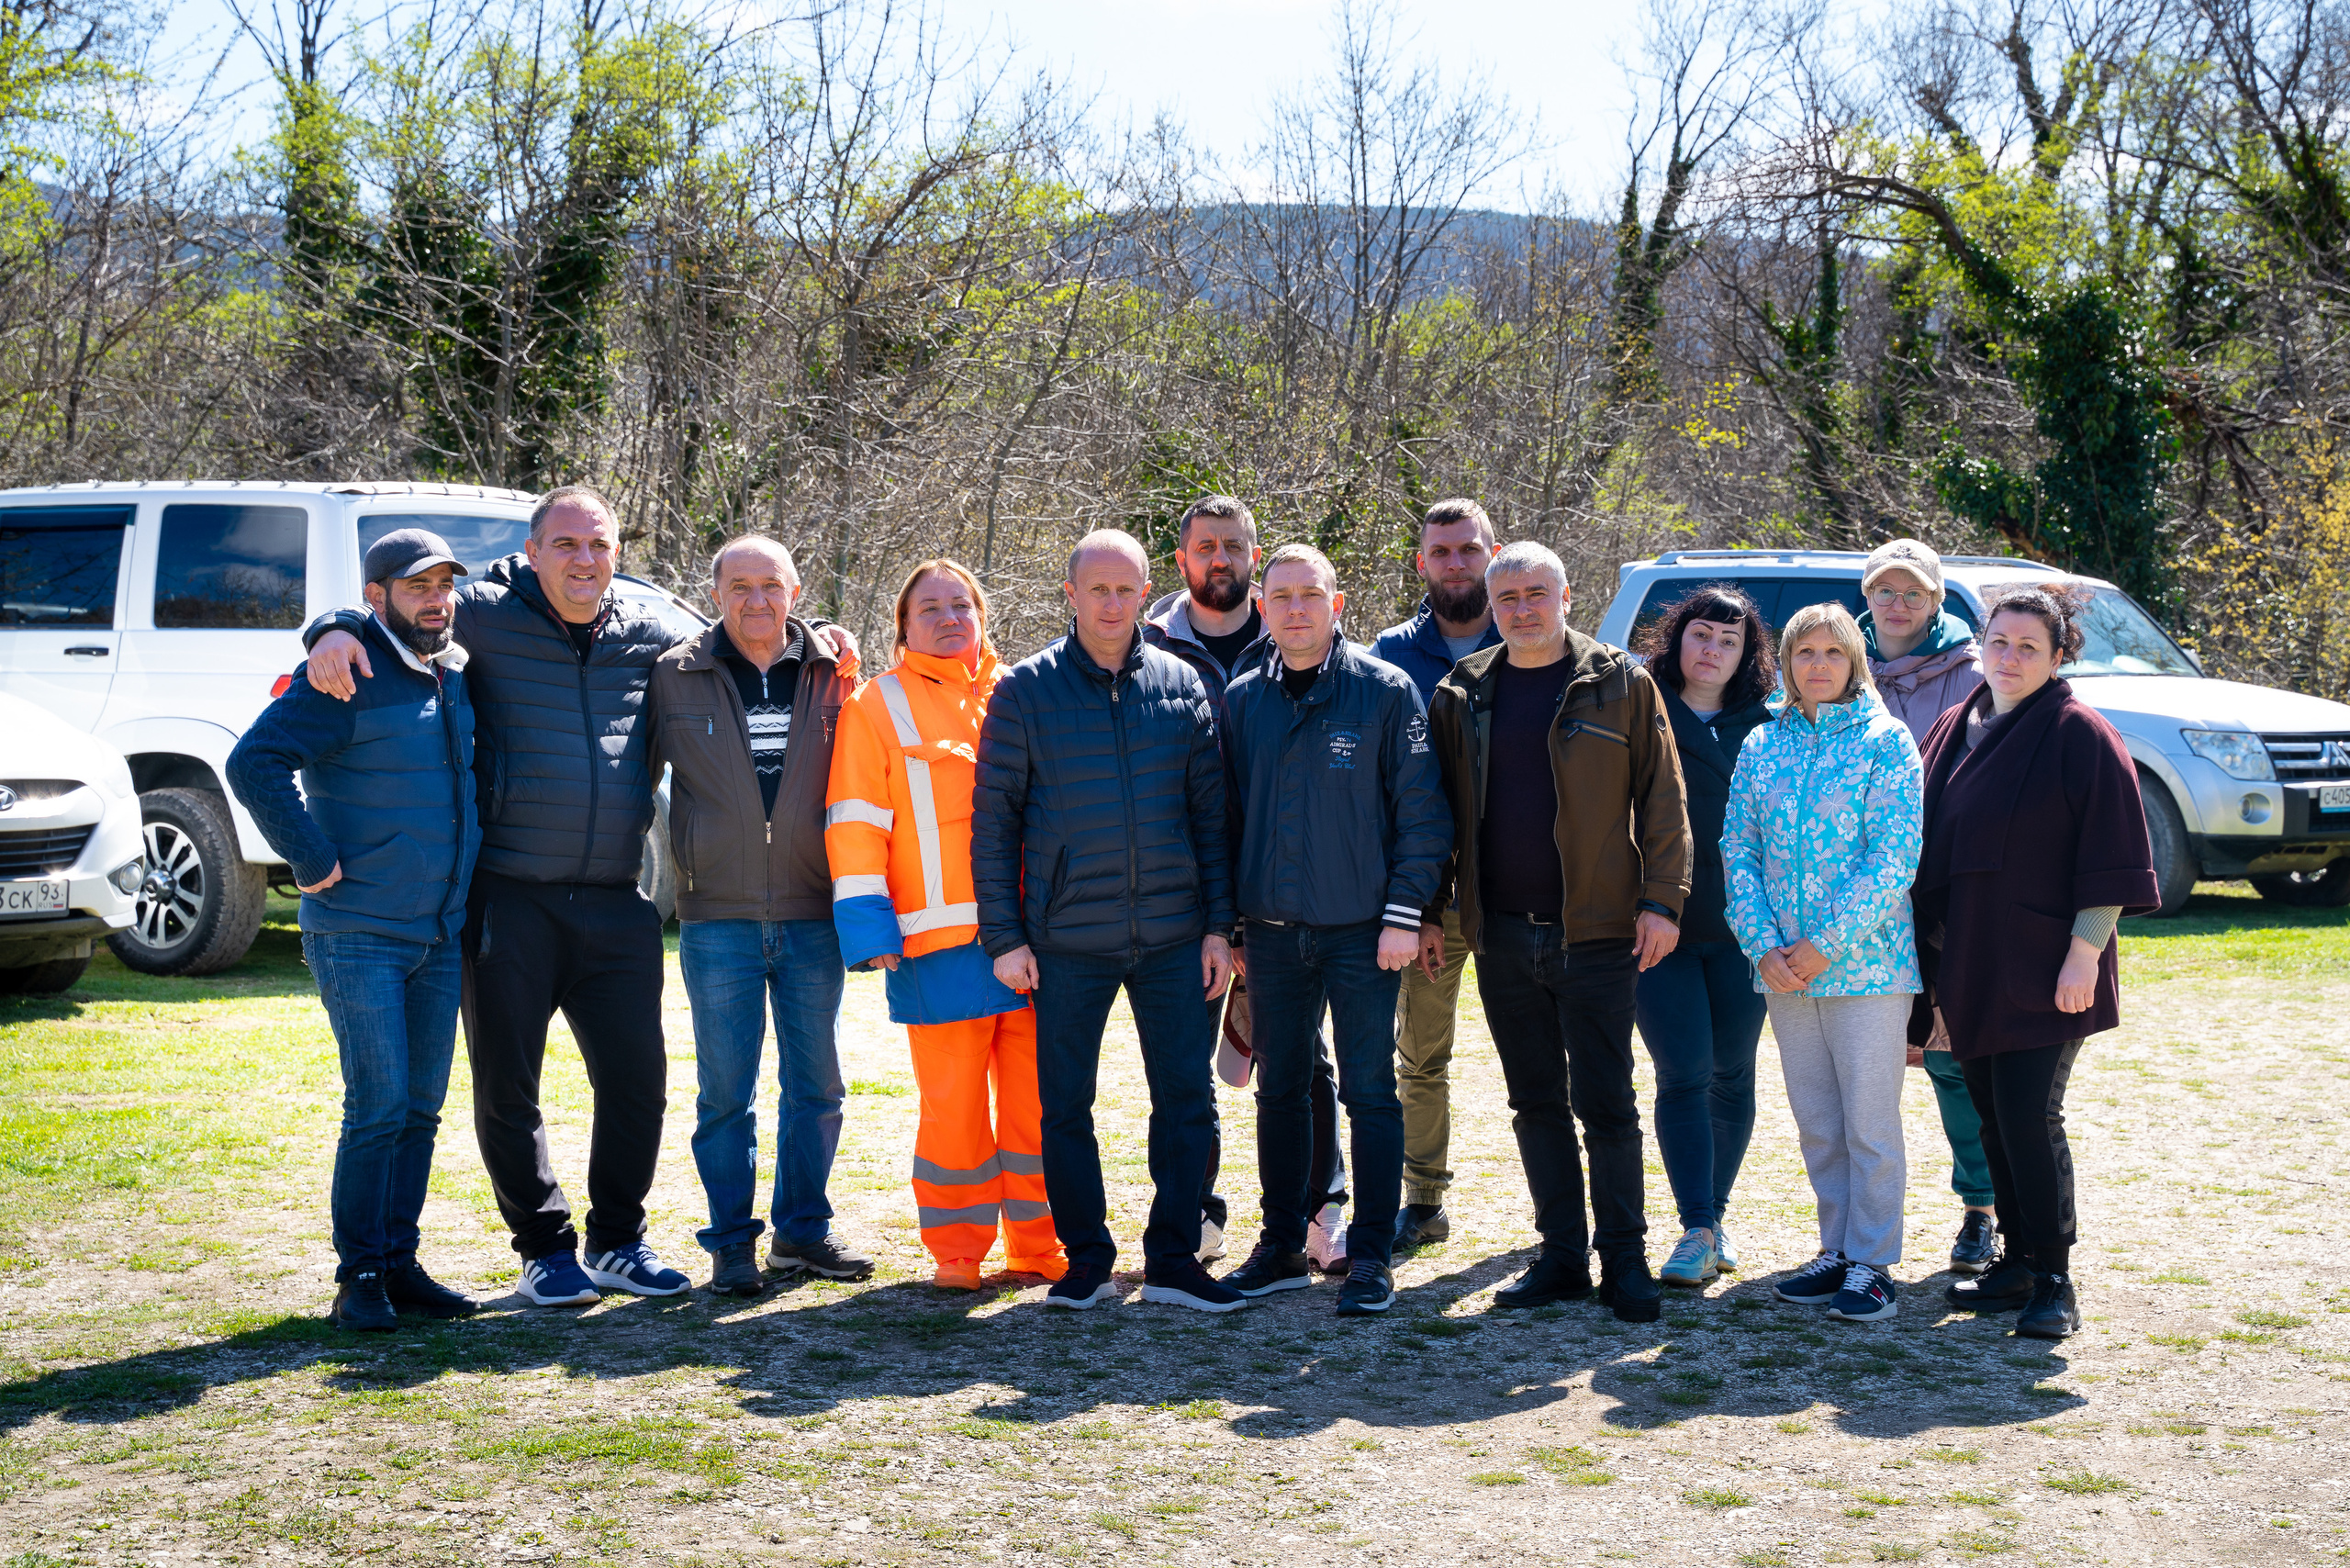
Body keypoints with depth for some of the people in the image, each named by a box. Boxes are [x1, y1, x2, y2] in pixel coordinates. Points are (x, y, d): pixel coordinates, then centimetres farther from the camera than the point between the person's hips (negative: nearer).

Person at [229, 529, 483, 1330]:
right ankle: (360, 1275, 1)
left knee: (422, 1106, 8)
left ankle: (399, 1263, 17)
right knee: (379, 1105, -9)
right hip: (358, 933, -7)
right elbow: (254, 762, -21)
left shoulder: (458, 674, 11)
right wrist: (313, 862, -19)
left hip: (440, 934, 7)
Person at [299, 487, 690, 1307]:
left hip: (615, 904, 3)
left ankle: (618, 1242, 23)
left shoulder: (648, 640, 10)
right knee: (506, 1086, 4)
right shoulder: (484, 617, -1)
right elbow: (382, 606, 3)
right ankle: (545, 1249, 19)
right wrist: (335, 630, -19)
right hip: (510, 899, -3)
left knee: (637, 1080, 6)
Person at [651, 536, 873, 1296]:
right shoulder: (675, 677, 1)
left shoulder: (831, 672, 5)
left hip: (812, 915, 2)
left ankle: (803, 1229, 22)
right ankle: (732, 1242, 12)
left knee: (816, 1084, 9)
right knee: (726, 1090, 1)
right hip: (717, 918, -2)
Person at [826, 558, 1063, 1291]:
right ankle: (956, 1251, 11)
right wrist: (868, 927, -9)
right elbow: (854, 825, 1)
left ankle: (1039, 1244, 16)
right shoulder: (879, 706, 6)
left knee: (1037, 1098, 5)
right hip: (941, 939, -3)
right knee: (953, 1102, -1)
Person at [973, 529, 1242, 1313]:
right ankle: (1087, 1260, 18)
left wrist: (1218, 924, 2)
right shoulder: (1026, 690, 0)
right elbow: (993, 820, 1)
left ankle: (1171, 1260, 14)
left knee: (1186, 1098, 3)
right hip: (1067, 938, -2)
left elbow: (1210, 813, 8)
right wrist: (1003, 934, -5)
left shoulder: (1181, 686, 6)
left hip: (1174, 934, 2)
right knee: (1065, 1105, 4)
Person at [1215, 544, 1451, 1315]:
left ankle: (1370, 1257, 7)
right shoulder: (1243, 700, 8)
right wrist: (1229, 924, 9)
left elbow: (1422, 812, -4)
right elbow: (1227, 817, 13)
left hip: (1362, 931, -4)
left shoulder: (1386, 692, -3)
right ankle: (1282, 1245, 21)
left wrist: (1403, 914, -10)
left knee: (1370, 1092, 0)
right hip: (1273, 931, 4)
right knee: (1280, 1091, 10)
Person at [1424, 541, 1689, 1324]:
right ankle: (1561, 1256, 18)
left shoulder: (1619, 684, 0)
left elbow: (1662, 799, -1)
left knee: (1605, 1104, -2)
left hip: (1595, 933, -3)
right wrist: (1429, 910, 9)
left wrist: (1661, 902, -8)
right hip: (1501, 935, 4)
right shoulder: (1464, 694, 8)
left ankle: (1624, 1259, 9)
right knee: (1536, 1104, 10)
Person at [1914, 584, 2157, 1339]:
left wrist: (2084, 951, -15)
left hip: (2043, 969, -7)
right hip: (1972, 967, 7)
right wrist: (1936, 952, 14)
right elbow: (1929, 840, 18)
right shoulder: (1954, 731, 12)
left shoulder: (2080, 735, -8)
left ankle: (2054, 1279, 0)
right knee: (1993, 1118, 11)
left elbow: (2111, 855, -10)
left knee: (2030, 1119, -9)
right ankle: (2018, 1260, 22)